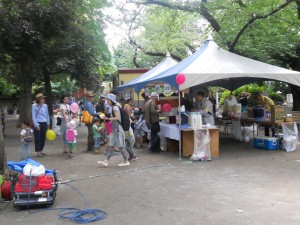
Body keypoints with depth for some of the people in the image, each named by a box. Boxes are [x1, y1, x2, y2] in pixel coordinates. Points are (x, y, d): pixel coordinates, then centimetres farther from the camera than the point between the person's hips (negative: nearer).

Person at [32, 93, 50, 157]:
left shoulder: (45, 106, 7)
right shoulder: (34, 106, -7)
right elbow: (33, 116, -8)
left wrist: (48, 123, 15)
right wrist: (36, 125, -13)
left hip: (44, 123, 5)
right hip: (38, 123, -5)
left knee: (43, 138, 10)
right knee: (38, 138, -2)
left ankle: (41, 151, 22)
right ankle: (38, 152, 4)